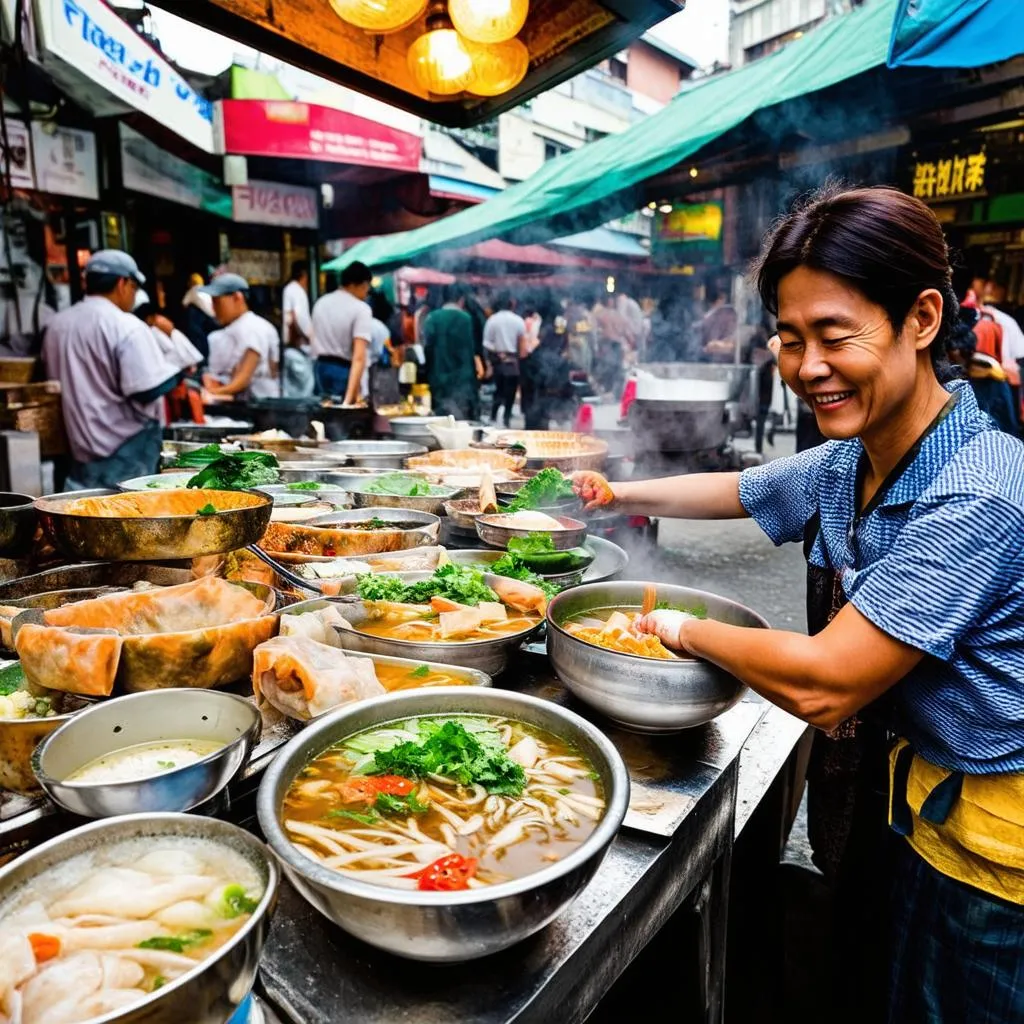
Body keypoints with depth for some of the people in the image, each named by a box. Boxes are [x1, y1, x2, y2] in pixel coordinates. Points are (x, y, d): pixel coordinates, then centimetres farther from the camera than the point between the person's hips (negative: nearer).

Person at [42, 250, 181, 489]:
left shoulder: (56, 324, 7)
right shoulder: (127, 327, -17)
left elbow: (54, 381, 18)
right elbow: (149, 390, -22)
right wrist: (177, 370, -6)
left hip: (79, 445, 7)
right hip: (125, 450, -7)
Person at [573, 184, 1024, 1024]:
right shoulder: (850, 463, -6)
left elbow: (821, 685, -31)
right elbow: (739, 491, 13)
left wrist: (689, 632, -16)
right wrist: (619, 495, 15)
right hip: (898, 806, 7)